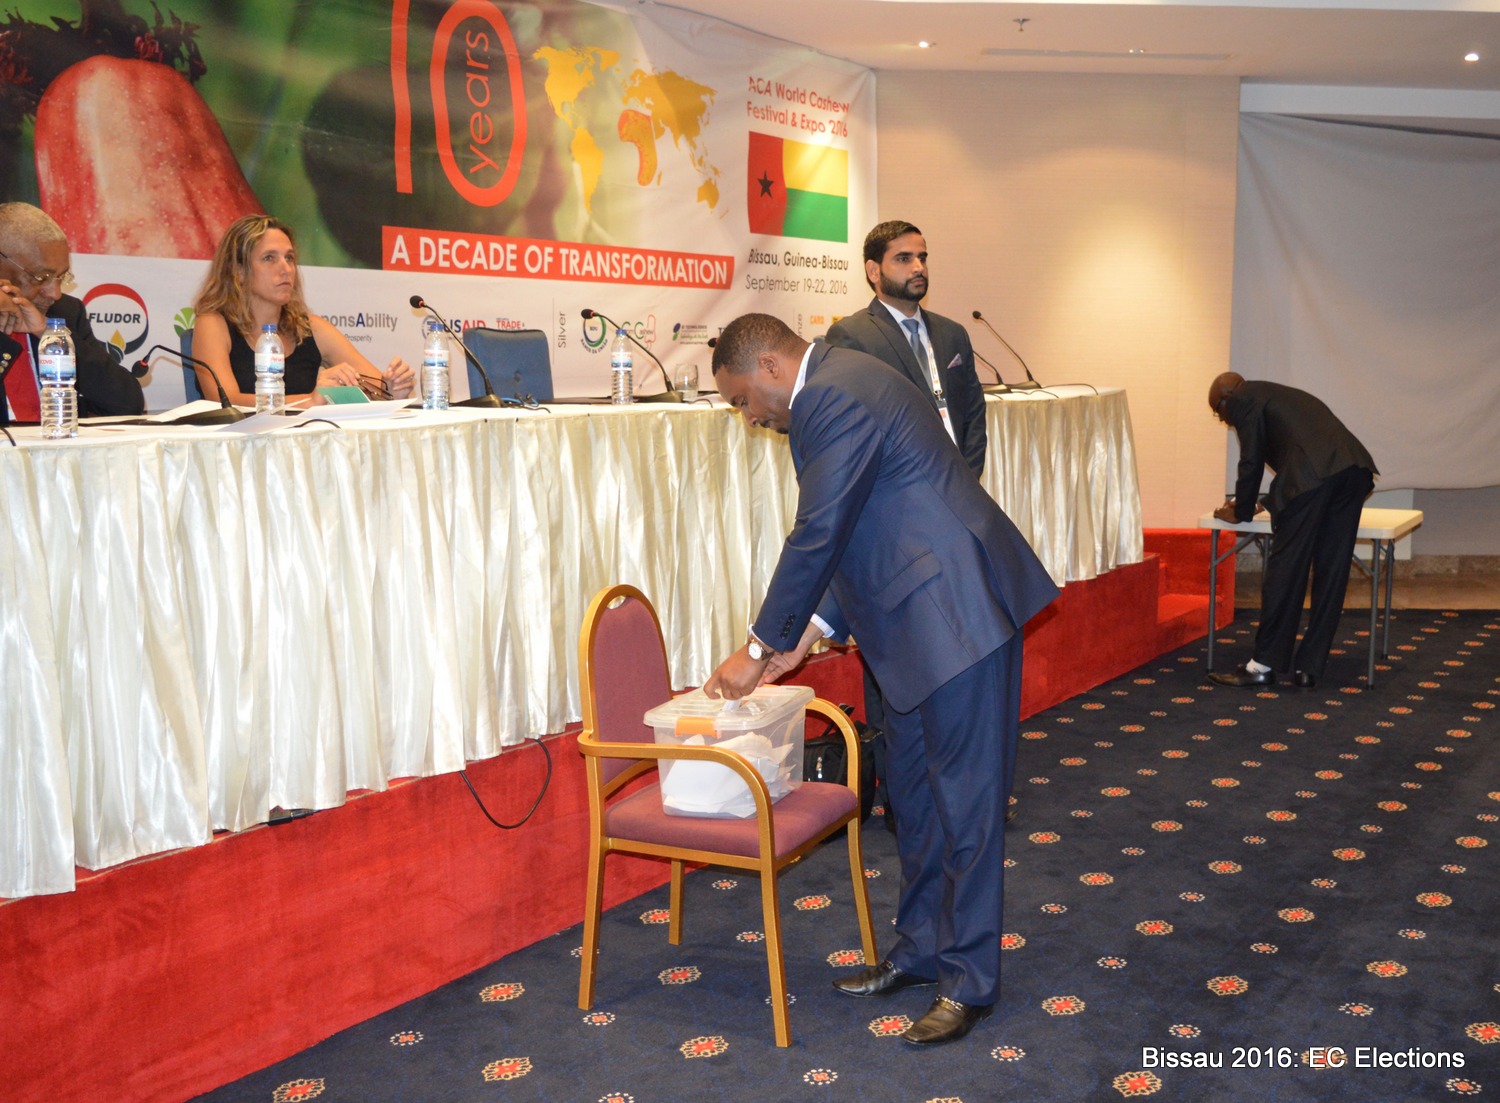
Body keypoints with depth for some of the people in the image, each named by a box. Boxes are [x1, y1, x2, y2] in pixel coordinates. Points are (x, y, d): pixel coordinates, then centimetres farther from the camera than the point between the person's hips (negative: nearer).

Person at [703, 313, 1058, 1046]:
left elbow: (817, 536, -18)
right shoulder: (842, 385, 17)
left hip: (956, 615, -11)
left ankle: (968, 980, 11)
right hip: (921, 618, 11)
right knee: (914, 791, 17)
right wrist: (810, 630, 12)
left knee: (963, 798, -1)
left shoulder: (834, 396, -16)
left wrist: (761, 650, -8)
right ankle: (921, 950, 30)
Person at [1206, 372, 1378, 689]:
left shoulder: (1242, 399, 13)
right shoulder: (1279, 395, 37)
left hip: (1311, 473, -8)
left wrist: (1241, 511, 22)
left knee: (1285, 568, -2)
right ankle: (1308, 668, 14)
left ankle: (1263, 664, 4)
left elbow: (1251, 461, 10)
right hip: (1355, 469, 8)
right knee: (1330, 573, 9)